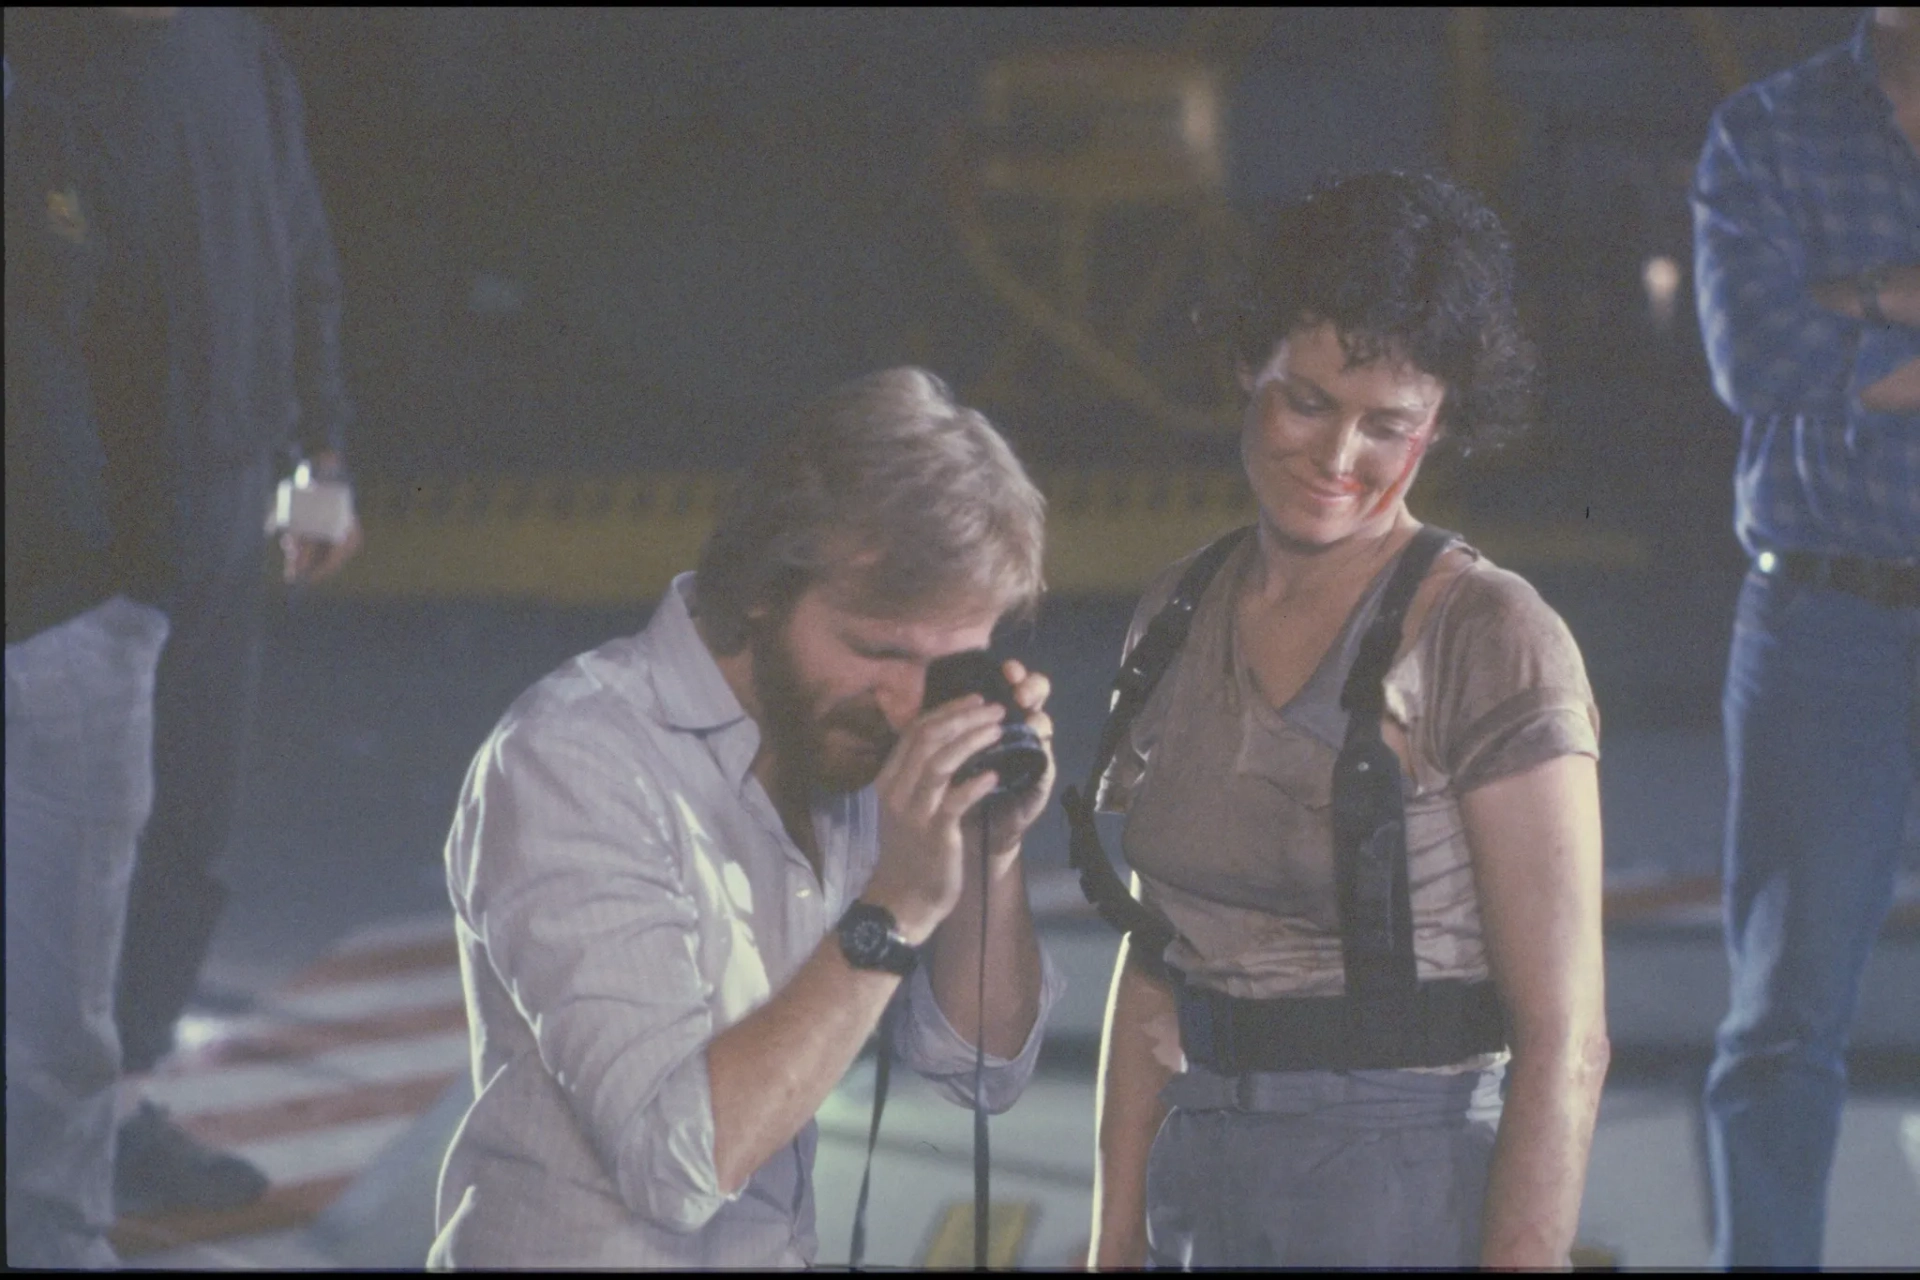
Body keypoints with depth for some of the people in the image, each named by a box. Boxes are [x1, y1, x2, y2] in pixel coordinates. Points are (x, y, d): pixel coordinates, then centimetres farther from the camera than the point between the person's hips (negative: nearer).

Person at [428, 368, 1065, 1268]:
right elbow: (681, 1159, -22)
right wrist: (896, 912, -23)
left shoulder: (844, 733, 1)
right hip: (597, 1247, -5)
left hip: (776, 1247, 5)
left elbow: (981, 1068, 6)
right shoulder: (572, 762, -15)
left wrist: (990, 854, -8)